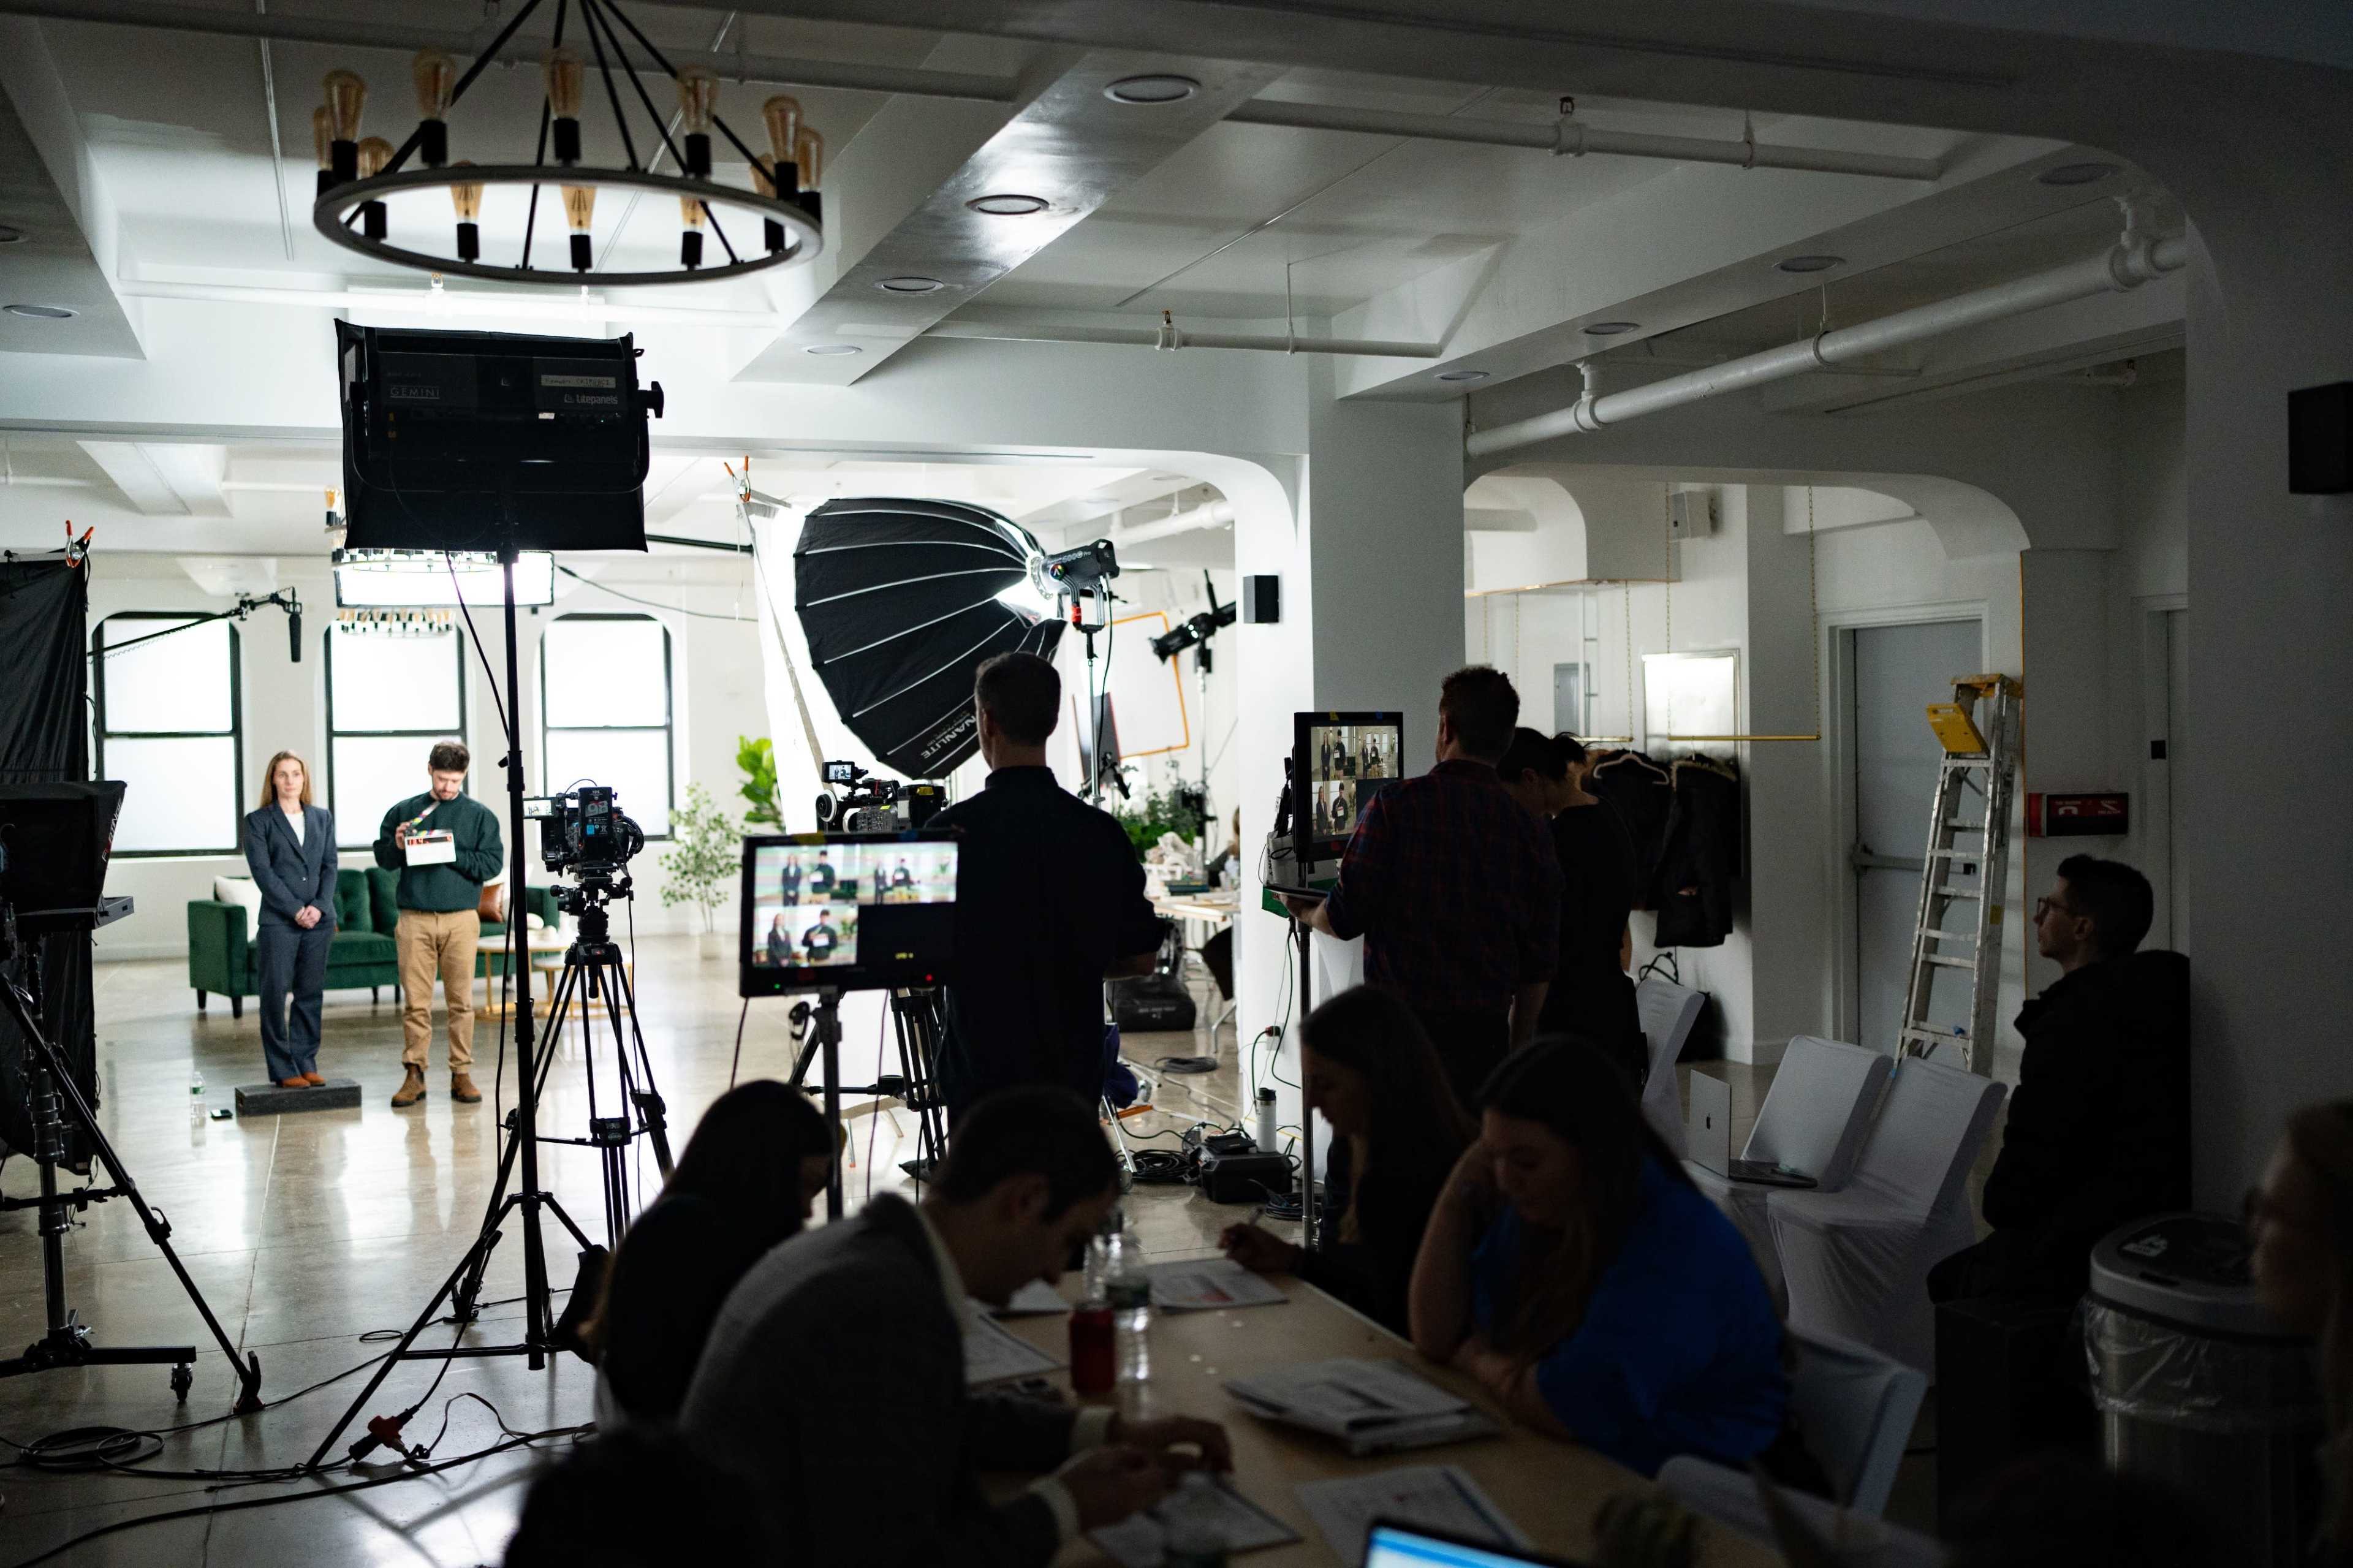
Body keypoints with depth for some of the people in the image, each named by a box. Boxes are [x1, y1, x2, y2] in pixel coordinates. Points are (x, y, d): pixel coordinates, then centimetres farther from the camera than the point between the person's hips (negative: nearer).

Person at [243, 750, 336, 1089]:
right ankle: (283, 1070, 2)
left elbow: (330, 866, 9)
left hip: (319, 919, 4)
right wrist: (295, 910, -12)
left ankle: (306, 1063, 13)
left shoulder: (322, 817, 14)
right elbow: (261, 870, -6)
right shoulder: (258, 820, 2)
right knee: (275, 994, -3)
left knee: (311, 994, 6)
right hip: (278, 921, -4)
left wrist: (320, 907, -6)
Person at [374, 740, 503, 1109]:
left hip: (461, 919, -1)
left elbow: (492, 863, 0)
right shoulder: (403, 812, 11)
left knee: (461, 1002, 2)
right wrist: (397, 846, -7)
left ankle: (462, 1073, 8)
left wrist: (452, 854, -12)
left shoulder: (479, 815, 6)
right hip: (414, 919, 1)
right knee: (415, 1002, 1)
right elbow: (382, 858, 14)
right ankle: (414, 1074, 7)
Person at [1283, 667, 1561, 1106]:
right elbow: (1539, 963, 8)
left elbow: (1346, 917, -7)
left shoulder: (1395, 804, -8)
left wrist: (1304, 912, 16)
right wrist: (1519, 1048, 18)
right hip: (1485, 1032, 3)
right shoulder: (1529, 827, 5)